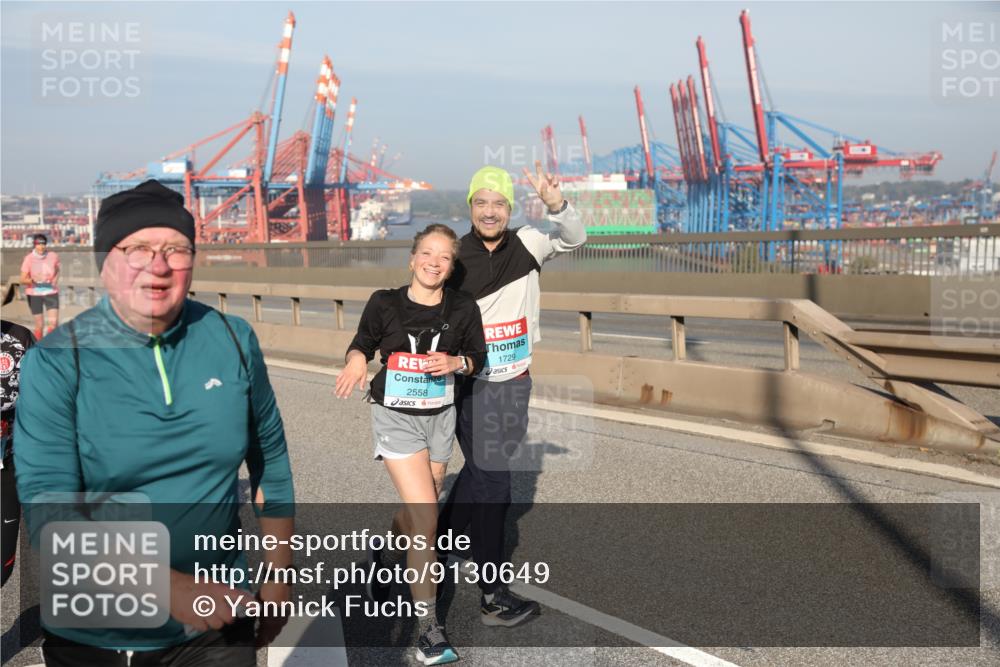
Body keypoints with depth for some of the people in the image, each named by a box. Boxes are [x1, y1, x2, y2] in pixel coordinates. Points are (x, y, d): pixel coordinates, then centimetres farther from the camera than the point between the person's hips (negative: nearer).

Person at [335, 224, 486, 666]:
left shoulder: (463, 310, -3)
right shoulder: (385, 304, -7)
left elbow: (478, 358, 6)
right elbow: (362, 344, 4)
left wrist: (457, 362, -14)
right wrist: (357, 359, -18)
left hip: (440, 418, 3)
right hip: (395, 418, -3)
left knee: (415, 514, 15)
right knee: (425, 517, -13)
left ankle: (383, 554, 52)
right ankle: (429, 627, -3)